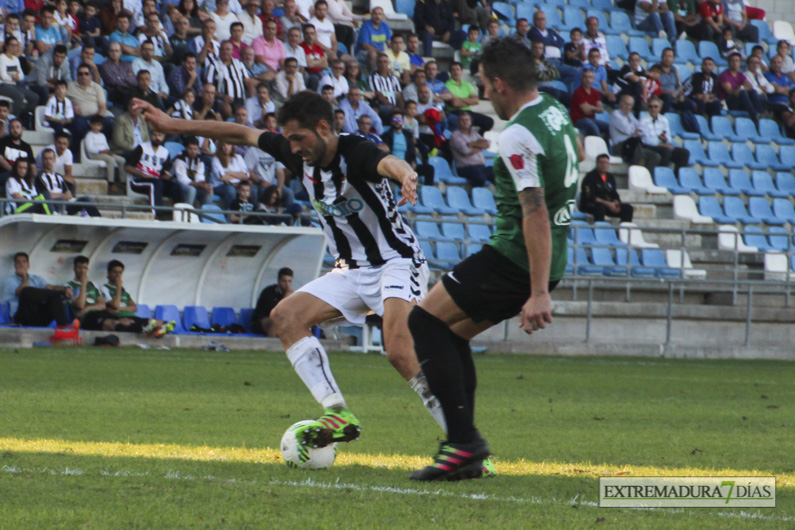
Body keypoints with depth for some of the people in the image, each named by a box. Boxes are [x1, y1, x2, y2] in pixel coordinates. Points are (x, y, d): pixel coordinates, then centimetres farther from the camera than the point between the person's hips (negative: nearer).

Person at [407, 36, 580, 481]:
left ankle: (464, 440, -11)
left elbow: (535, 213, -26)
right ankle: (467, 456, 15)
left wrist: (539, 294, -28)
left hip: (516, 260, -9)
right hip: (552, 261, 9)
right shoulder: (557, 111, 9)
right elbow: (577, 157, 30)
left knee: (425, 321, -2)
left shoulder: (517, 137, -20)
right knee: (453, 332, 18)